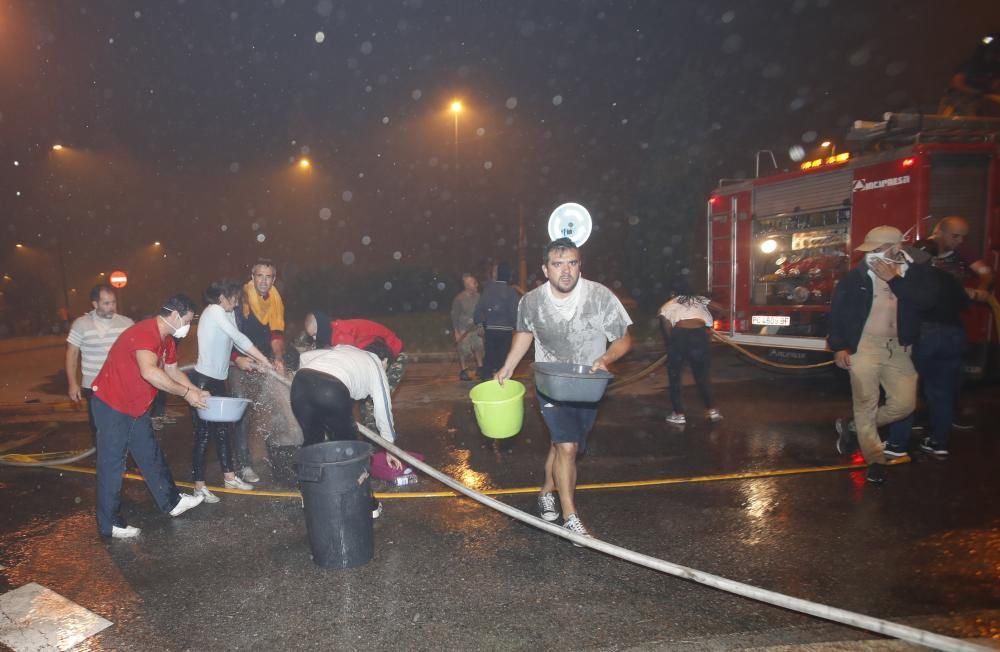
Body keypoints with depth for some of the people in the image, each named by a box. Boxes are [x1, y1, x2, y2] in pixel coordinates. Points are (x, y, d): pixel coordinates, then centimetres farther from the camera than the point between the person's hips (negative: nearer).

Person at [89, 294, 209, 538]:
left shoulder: (166, 340, 4)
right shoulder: (144, 333, -28)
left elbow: (173, 371, 17)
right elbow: (150, 372, -43)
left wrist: (196, 391, 8)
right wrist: (186, 393, -36)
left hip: (136, 408, 10)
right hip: (111, 405, -10)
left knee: (151, 456, 16)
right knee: (112, 464, 0)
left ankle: (171, 502, 26)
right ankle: (109, 524, 11)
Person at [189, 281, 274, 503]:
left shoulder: (226, 314, 13)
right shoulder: (214, 310, -13)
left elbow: (235, 340, 6)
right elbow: (238, 337, -18)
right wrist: (264, 360, -18)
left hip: (218, 380, 9)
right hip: (203, 380, -9)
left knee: (222, 429, 14)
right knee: (203, 432, -2)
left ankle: (229, 477, 24)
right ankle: (199, 486, 8)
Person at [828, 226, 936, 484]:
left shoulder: (916, 272, 3)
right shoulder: (855, 276, -3)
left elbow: (927, 300, -15)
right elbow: (836, 311, 0)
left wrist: (893, 279, -16)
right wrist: (839, 347, -4)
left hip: (898, 347, 3)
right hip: (863, 346, -2)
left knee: (904, 403, 2)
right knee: (866, 403, 0)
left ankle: (852, 427, 24)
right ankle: (875, 459, 15)